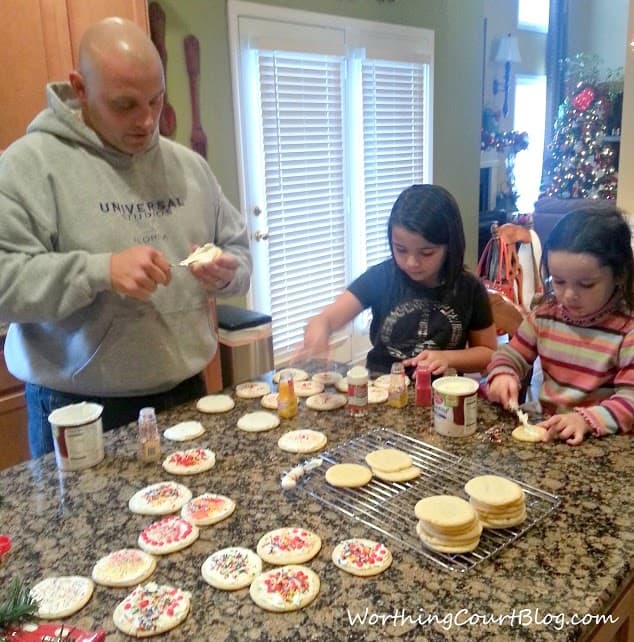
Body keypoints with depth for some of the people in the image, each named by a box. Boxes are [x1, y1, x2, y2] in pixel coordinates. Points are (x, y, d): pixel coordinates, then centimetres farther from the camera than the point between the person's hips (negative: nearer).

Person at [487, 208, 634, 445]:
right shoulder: (545, 315, 4)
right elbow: (511, 355, 12)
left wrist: (588, 419, -30)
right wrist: (503, 375, -10)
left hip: (602, 440, -4)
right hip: (546, 430, 4)